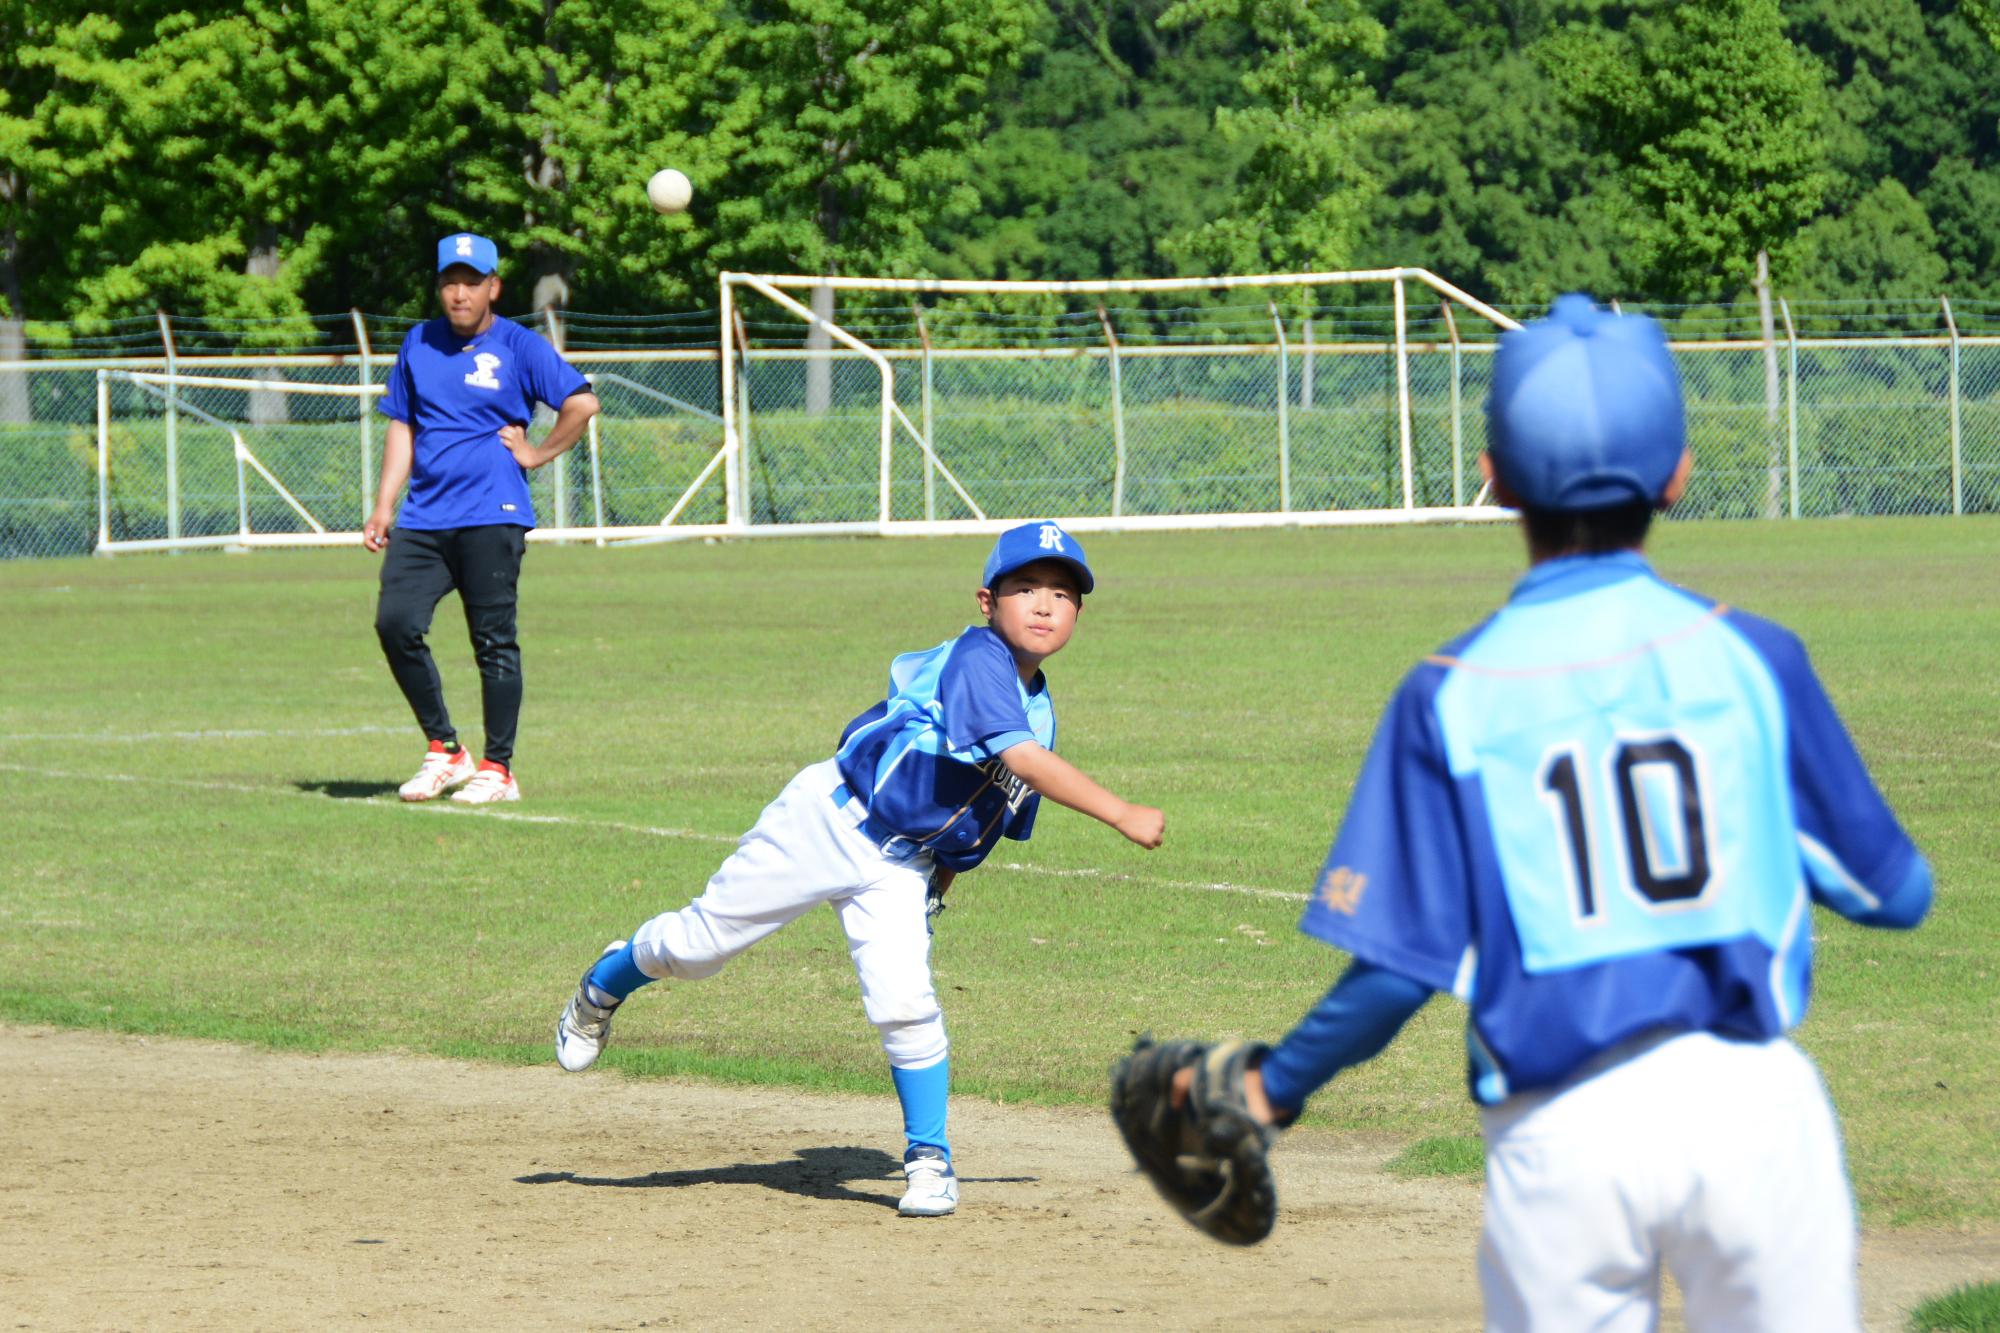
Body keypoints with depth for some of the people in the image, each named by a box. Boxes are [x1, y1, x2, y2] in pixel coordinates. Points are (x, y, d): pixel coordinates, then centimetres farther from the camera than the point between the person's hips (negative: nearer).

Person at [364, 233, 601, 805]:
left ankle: (498, 769, 4)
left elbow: (582, 402, -4)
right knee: (395, 623, -8)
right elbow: (402, 426, 19)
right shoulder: (419, 344, 15)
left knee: (493, 642, -4)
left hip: (491, 518, -5)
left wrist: (538, 454, -3)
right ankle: (445, 752, 6)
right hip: (423, 518, 5)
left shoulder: (518, 347, 0)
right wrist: (384, 505, 12)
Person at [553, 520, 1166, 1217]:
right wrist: (1121, 814, -35)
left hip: (900, 867, 6)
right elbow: (1025, 761, -32)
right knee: (698, 945, 5)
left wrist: (935, 890, 11)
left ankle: (929, 1160, 1)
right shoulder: (978, 660, -19)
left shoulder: (1039, 709, 6)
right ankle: (605, 986, 36)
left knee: (904, 1001, -14)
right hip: (831, 817, -5)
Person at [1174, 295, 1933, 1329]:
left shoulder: (1452, 696, -2)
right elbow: (1895, 894, 6)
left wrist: (1276, 1087, 10)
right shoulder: (1750, 657, 1)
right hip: (1751, 1099, 0)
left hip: (1560, 1137, 0)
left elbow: (1403, 963, -5)